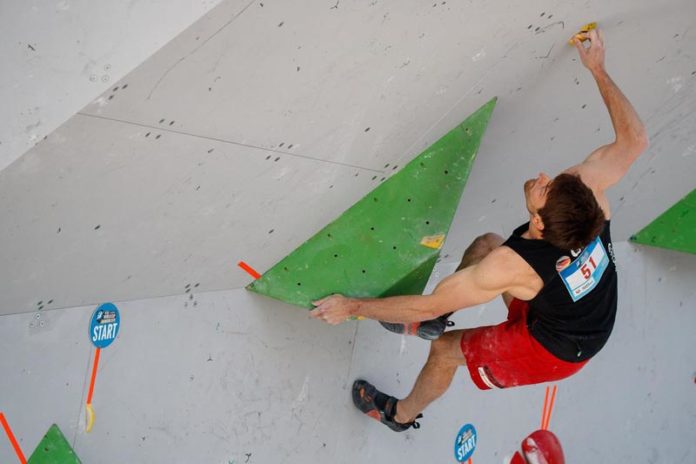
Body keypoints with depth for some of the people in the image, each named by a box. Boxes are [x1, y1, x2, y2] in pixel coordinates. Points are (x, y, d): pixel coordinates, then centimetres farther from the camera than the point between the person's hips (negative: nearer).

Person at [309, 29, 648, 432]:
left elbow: (430, 305, -33)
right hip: (592, 322, 6)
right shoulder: (587, 187, -29)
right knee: (485, 244, 10)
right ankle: (435, 317, 33)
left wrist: (352, 307, -22)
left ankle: (402, 414, 41)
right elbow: (635, 139, -10)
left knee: (445, 350, 11)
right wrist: (599, 70, -6)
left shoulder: (513, 266, -41)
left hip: (551, 351, -6)